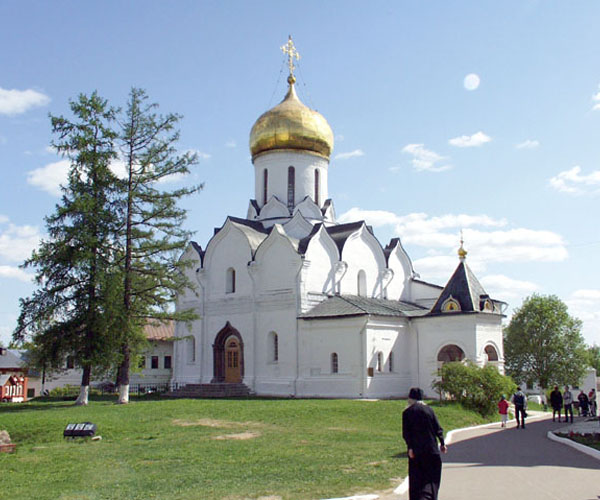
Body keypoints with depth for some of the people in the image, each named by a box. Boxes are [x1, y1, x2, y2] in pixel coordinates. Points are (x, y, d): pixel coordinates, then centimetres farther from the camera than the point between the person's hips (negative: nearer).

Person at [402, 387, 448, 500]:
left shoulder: (407, 412, -1)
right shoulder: (429, 410, 2)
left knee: (415, 477, 11)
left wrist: (410, 447, -9)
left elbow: (406, 433, -8)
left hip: (415, 449, 0)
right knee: (432, 477, 5)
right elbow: (438, 428, 1)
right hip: (431, 448, 0)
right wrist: (442, 443, 6)